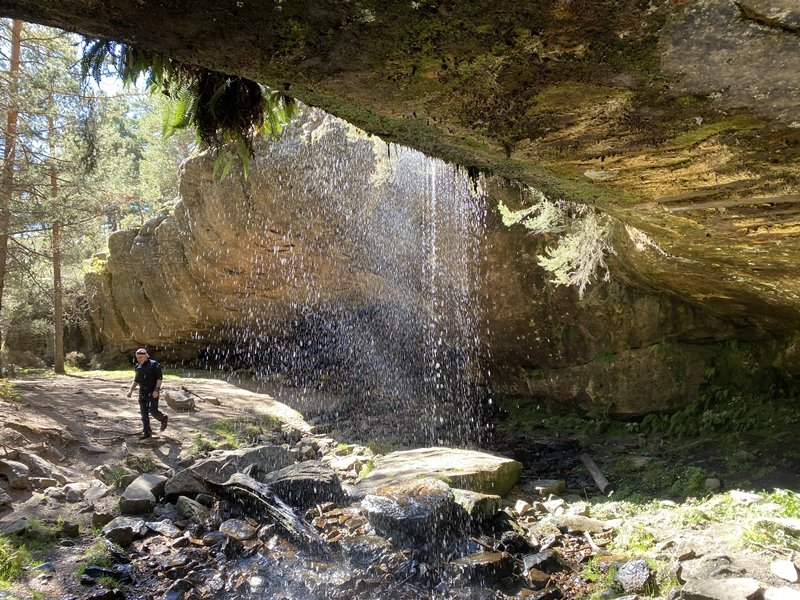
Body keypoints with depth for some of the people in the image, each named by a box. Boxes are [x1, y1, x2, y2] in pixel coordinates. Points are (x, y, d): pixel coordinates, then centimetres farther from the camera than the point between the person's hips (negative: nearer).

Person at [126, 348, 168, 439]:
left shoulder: (154, 364, -10)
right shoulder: (138, 366, 9)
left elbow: (160, 377, -12)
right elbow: (136, 380, 18)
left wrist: (157, 390, -21)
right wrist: (131, 390, 7)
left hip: (153, 393, -6)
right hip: (142, 393, 6)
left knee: (153, 411, -9)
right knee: (144, 413, 3)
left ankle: (163, 419, 21)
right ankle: (146, 432, 9)